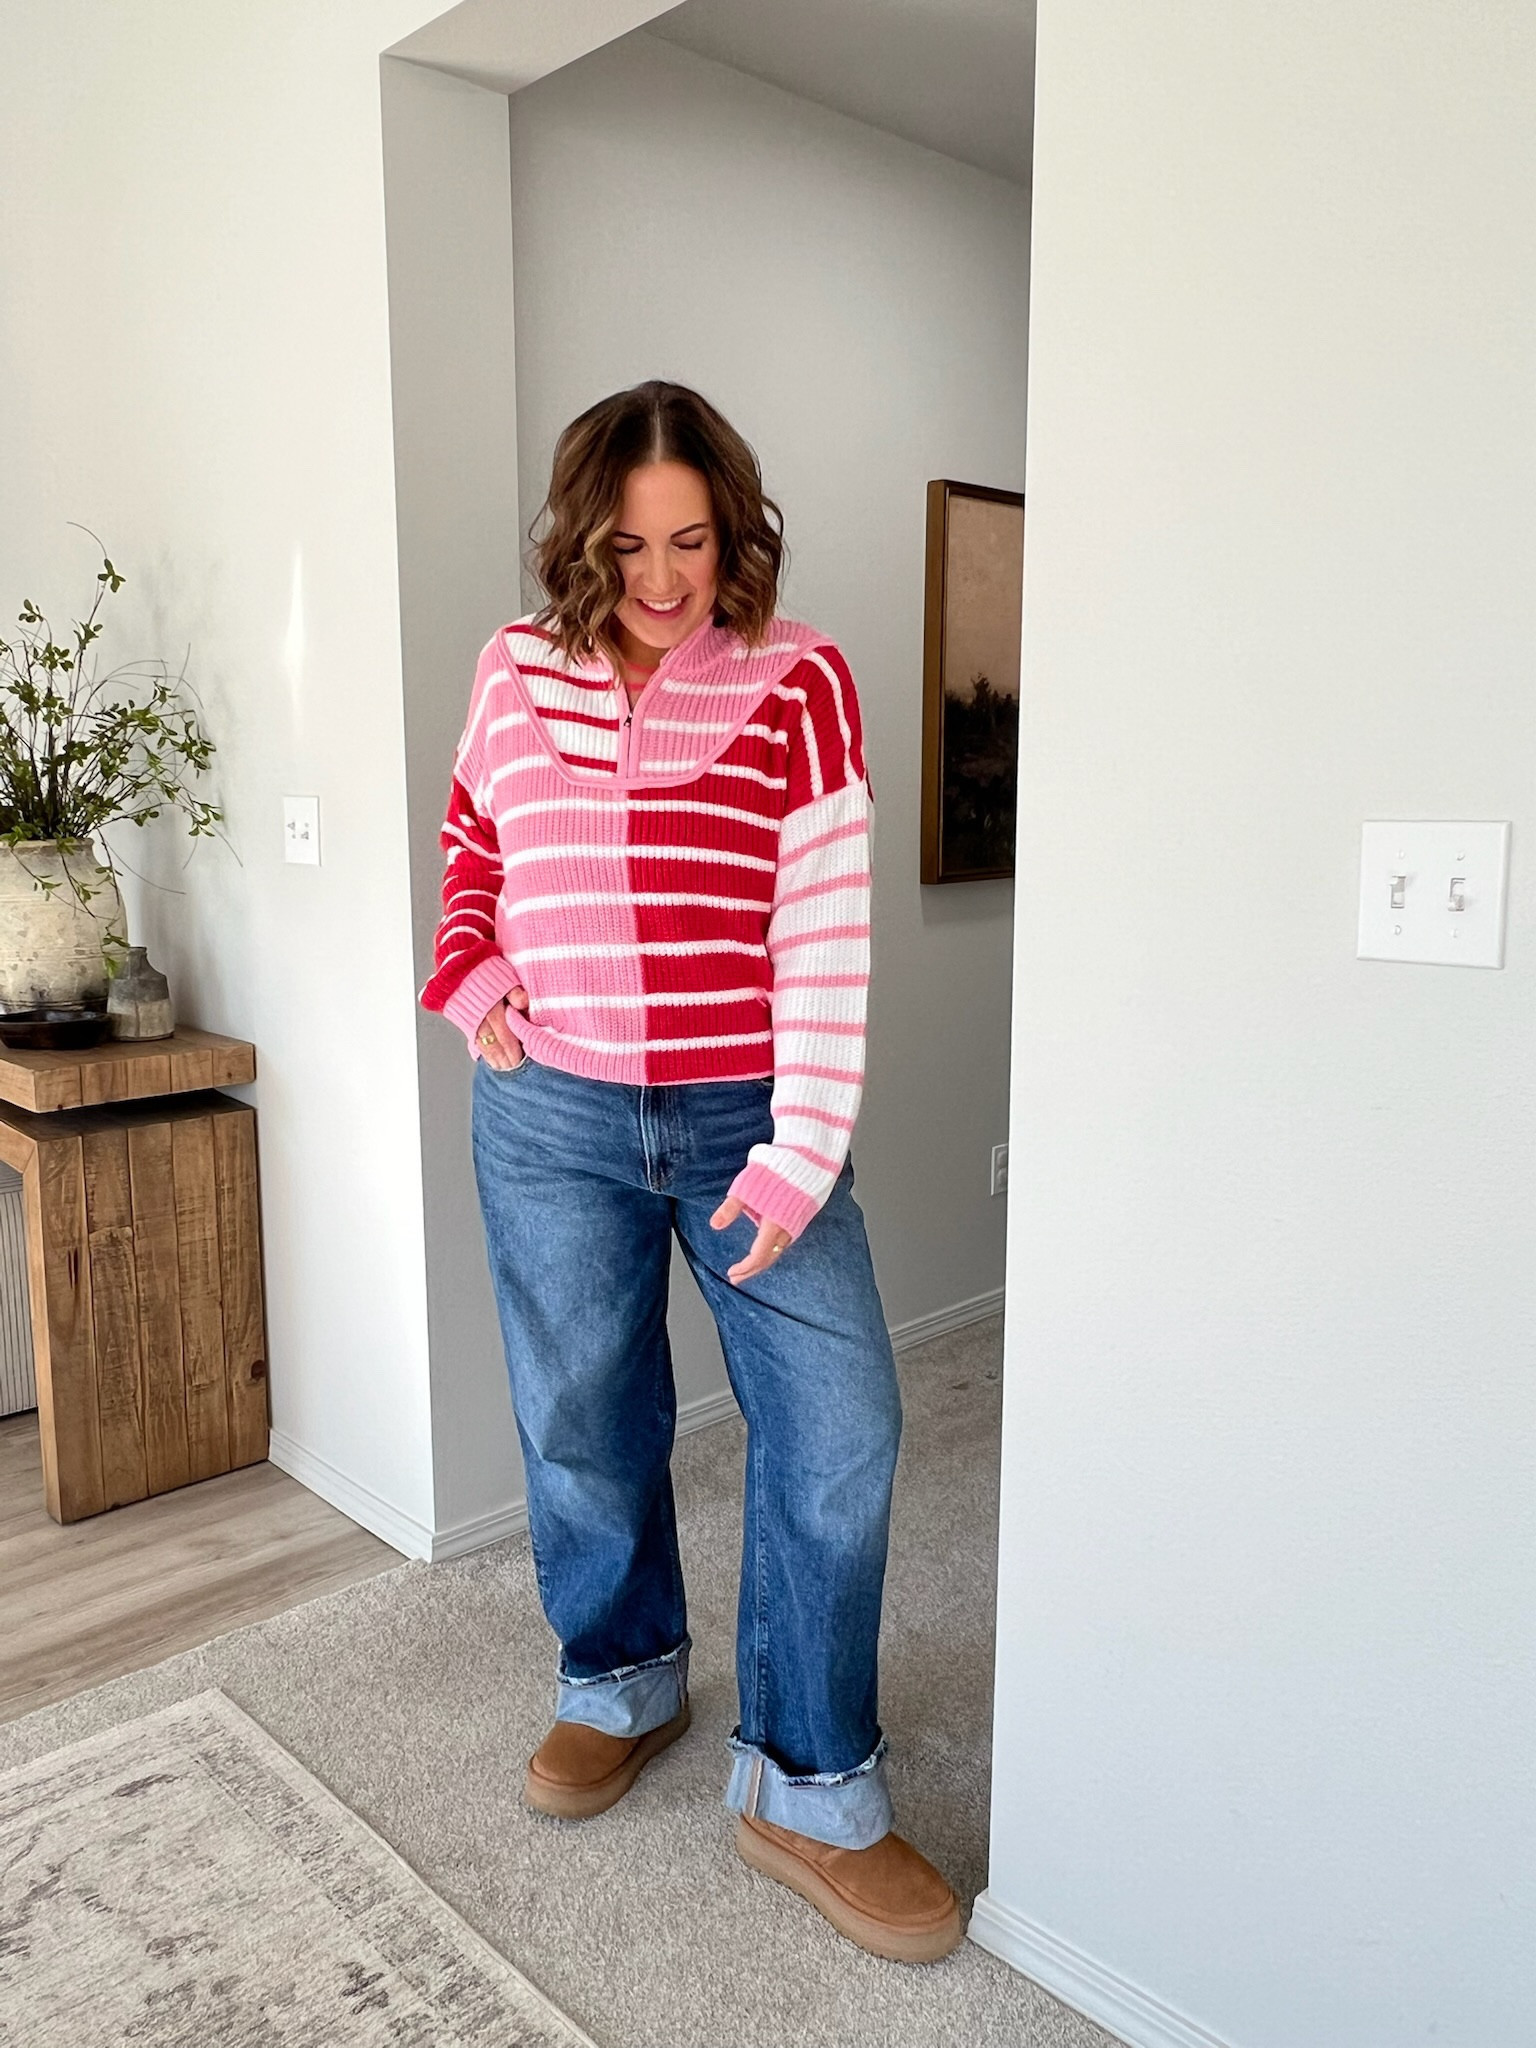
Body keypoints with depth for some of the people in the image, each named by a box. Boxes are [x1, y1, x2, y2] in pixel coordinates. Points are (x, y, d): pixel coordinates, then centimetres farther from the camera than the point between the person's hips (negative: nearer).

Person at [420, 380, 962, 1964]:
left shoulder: (797, 680, -4)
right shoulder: (516, 670, 5)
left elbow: (827, 927, -10)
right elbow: (471, 838, 21)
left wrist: (804, 1152, -15)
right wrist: (474, 974, 2)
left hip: (750, 1116, -2)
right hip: (554, 1119, 2)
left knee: (836, 1426, -6)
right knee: (581, 1426, 12)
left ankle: (808, 1790, 14)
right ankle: (621, 1680, 39)